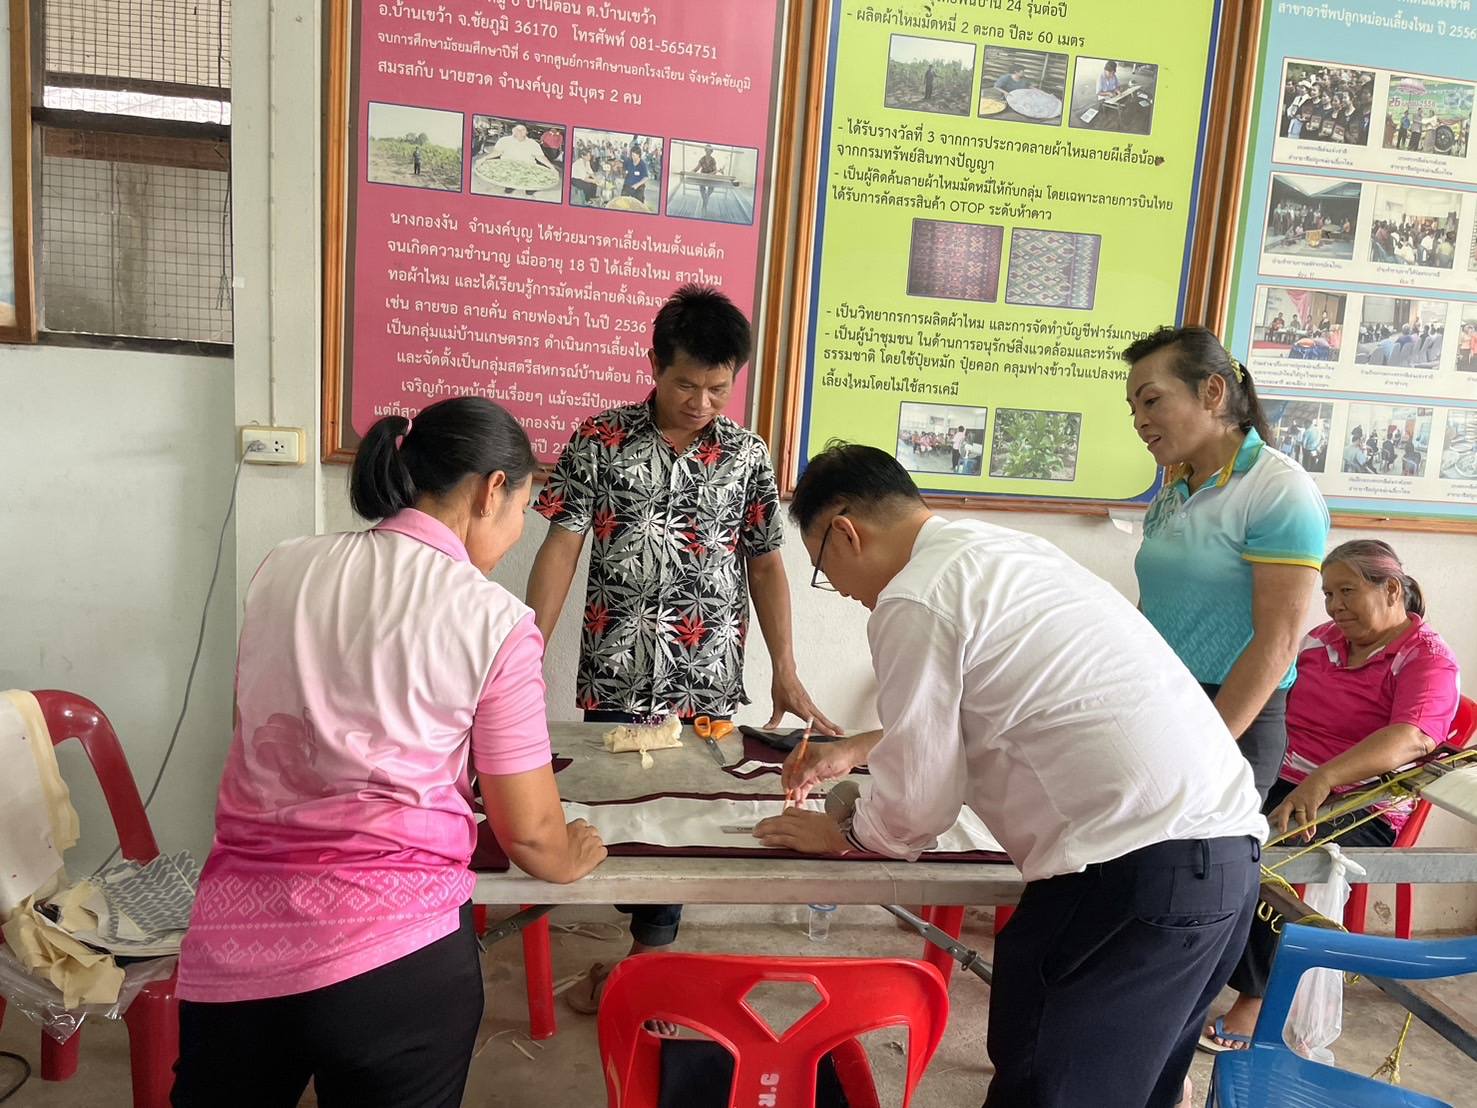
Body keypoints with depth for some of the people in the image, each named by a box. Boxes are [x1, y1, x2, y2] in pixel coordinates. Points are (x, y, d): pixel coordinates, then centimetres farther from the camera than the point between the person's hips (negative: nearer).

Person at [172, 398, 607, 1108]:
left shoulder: (282, 569, 3)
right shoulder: (493, 621, -11)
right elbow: (528, 832, -6)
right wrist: (570, 859, 17)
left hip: (232, 946, 4)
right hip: (395, 956, -4)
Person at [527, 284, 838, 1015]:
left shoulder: (747, 454, 1)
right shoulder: (601, 440, -4)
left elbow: (766, 565, 6)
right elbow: (562, 549, -6)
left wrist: (786, 673, 1)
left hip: (704, 684, 1)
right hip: (616, 678, 0)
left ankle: (645, 957, 32)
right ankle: (651, 941, 35)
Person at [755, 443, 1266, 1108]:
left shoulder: (913, 600, -11)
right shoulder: (1000, 552, 17)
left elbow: (917, 803, -5)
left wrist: (841, 836, 15)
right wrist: (855, 749, 39)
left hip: (1135, 866, -10)